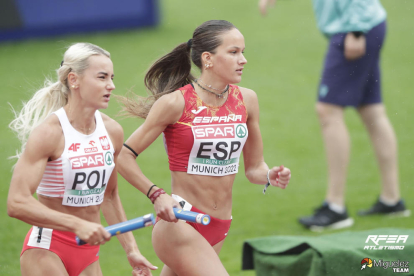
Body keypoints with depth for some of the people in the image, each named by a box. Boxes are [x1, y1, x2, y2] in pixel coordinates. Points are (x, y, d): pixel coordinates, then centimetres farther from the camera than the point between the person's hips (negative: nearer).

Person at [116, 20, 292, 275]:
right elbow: (125, 156, -6)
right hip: (180, 224, -6)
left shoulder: (246, 100, 5)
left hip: (219, 228, 6)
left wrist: (270, 176, -8)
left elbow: (254, 166, 14)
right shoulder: (176, 103, -11)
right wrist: (157, 195, -17)